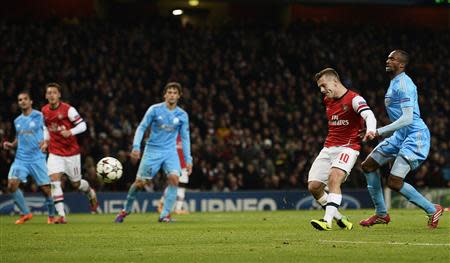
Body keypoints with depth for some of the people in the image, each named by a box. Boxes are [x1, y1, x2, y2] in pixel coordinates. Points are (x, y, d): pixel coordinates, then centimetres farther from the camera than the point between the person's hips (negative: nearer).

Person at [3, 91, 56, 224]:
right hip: (21, 158, 4)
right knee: (12, 185, -12)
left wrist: (45, 143, -20)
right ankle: (25, 213, 5)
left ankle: (51, 216, 20)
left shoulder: (39, 116, -2)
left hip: (37, 158, -4)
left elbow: (48, 133, 0)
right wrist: (11, 144, 5)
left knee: (46, 189, -3)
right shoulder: (17, 121, 13)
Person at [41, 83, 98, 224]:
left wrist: (70, 132, -29)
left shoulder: (68, 109, -13)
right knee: (54, 180, -16)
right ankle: (61, 215, -17)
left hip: (71, 152, -3)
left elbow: (82, 125, -13)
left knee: (76, 183, 8)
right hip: (54, 152, 3)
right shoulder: (44, 111, 2)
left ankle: (91, 193, 45)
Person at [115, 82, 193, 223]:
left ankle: (165, 214, -16)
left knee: (174, 178, -22)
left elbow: (185, 137, 9)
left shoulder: (182, 115, 3)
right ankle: (126, 210, 20)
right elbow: (141, 127, 0)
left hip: (170, 151, 2)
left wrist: (188, 159, 4)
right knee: (140, 182, -3)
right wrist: (136, 147, -12)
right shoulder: (155, 109, -4)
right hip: (152, 150, -2)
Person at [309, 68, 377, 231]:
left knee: (334, 178, -30)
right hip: (329, 148, 8)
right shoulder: (327, 101, 14)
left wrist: (370, 130, -49)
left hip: (348, 147, -8)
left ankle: (327, 220, -36)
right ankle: (339, 218, 10)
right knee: (313, 186, -5)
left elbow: (368, 115, -30)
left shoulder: (353, 99, -11)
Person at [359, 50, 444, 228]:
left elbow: (407, 119, -25)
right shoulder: (394, 83, 16)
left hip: (414, 135, -11)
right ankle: (381, 214, 18)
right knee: (368, 166, 10)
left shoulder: (403, 84, -16)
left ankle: (432, 210, -2)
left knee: (394, 182, -19)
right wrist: (384, 133, 24)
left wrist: (379, 132, -25)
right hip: (400, 135, 11)